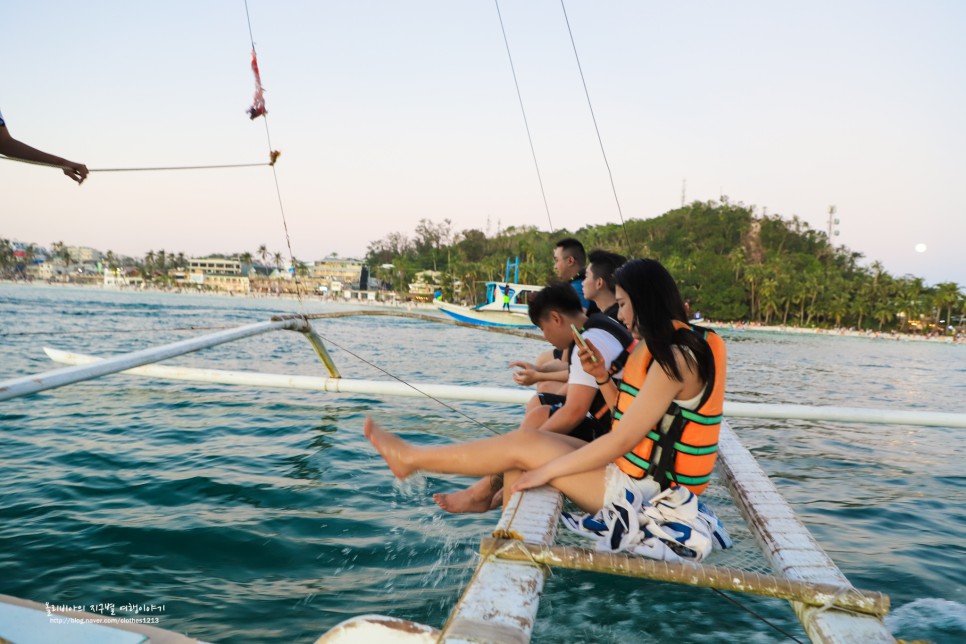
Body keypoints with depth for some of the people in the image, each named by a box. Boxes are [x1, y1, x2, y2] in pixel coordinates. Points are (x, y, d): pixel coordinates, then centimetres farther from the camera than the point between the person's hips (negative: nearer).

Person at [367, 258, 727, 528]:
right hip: (636, 475, 9)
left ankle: (411, 458, 3)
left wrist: (546, 470, -18)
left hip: (640, 491, -9)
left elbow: (623, 440, -23)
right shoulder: (666, 350, 11)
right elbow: (629, 415, 13)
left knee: (522, 445, -11)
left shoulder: (675, 358, -20)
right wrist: (602, 377, -3)